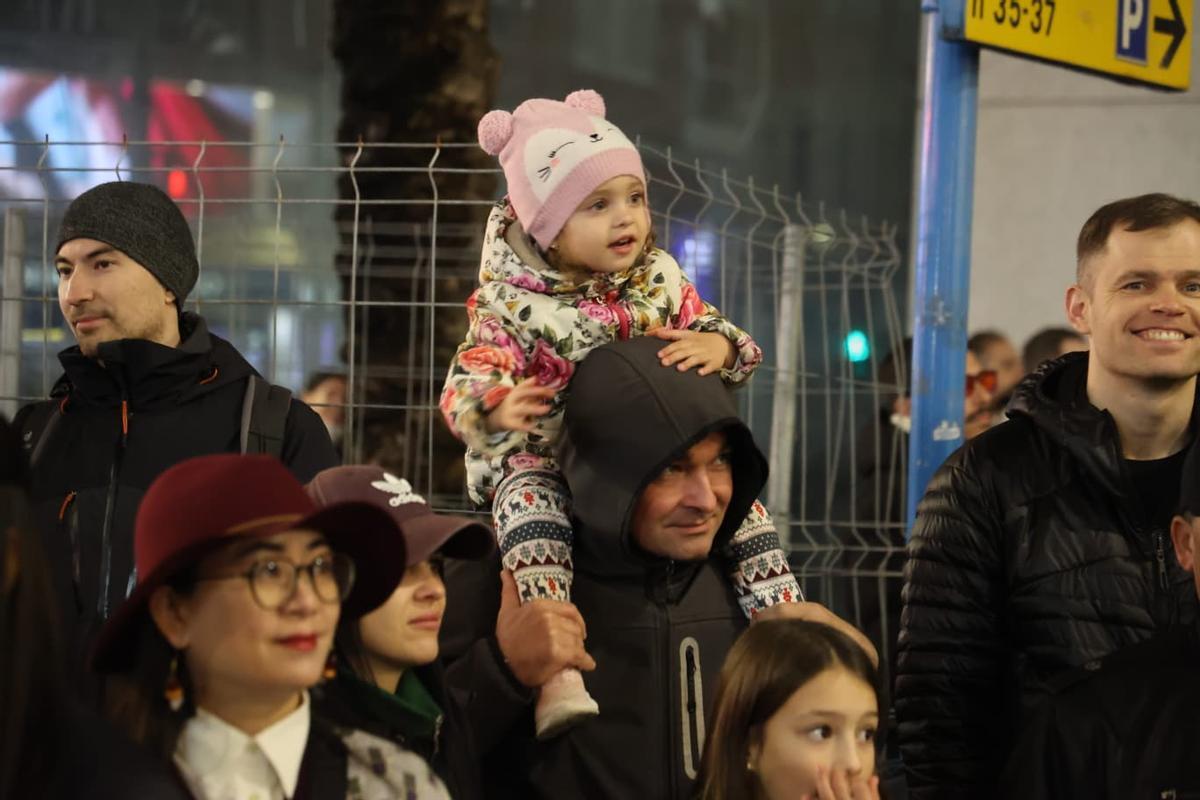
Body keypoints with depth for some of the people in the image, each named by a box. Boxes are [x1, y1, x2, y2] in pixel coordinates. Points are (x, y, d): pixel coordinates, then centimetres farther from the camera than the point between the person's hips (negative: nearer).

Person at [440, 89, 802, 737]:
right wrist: (498, 408, -40)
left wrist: (718, 345, -19)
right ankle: (556, 668, -50)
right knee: (528, 498, -37)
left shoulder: (660, 284, 4)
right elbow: (465, 386, -16)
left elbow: (738, 348, 7)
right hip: (542, 458, -4)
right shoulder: (513, 304, -9)